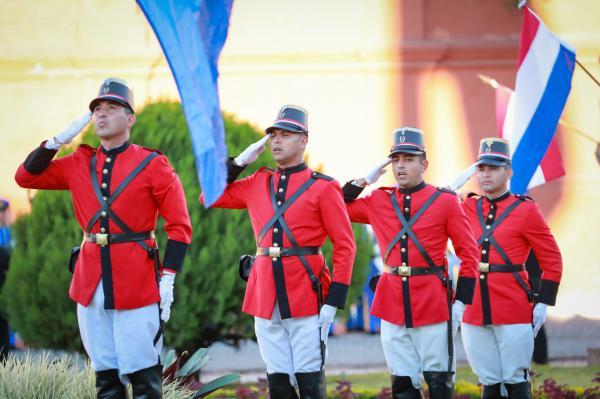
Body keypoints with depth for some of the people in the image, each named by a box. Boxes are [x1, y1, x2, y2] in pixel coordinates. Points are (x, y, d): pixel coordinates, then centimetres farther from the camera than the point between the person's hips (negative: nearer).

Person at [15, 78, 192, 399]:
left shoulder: (152, 165, -2)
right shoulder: (79, 164, 11)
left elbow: (179, 226, -3)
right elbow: (26, 176, 14)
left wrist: (168, 279, -12)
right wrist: (59, 140, 3)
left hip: (136, 285, -5)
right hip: (90, 284, 5)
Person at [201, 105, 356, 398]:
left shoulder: (323, 187, -2)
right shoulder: (258, 184, 13)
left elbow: (345, 246, -4)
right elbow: (211, 197, 21)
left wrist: (333, 301, -11)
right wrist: (240, 161, 11)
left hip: (306, 298, -5)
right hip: (266, 297, 5)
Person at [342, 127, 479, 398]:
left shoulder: (445, 201, -1)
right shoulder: (378, 201, 9)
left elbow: (469, 254, 0)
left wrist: (460, 302, -6)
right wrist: (364, 181, 5)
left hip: (433, 303, -3)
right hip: (393, 305, 3)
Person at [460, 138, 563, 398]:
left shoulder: (525, 210, -1)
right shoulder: (466, 209, 10)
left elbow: (552, 260, 2)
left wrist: (543, 304, -4)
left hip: (514, 312, -4)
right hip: (474, 313, 4)